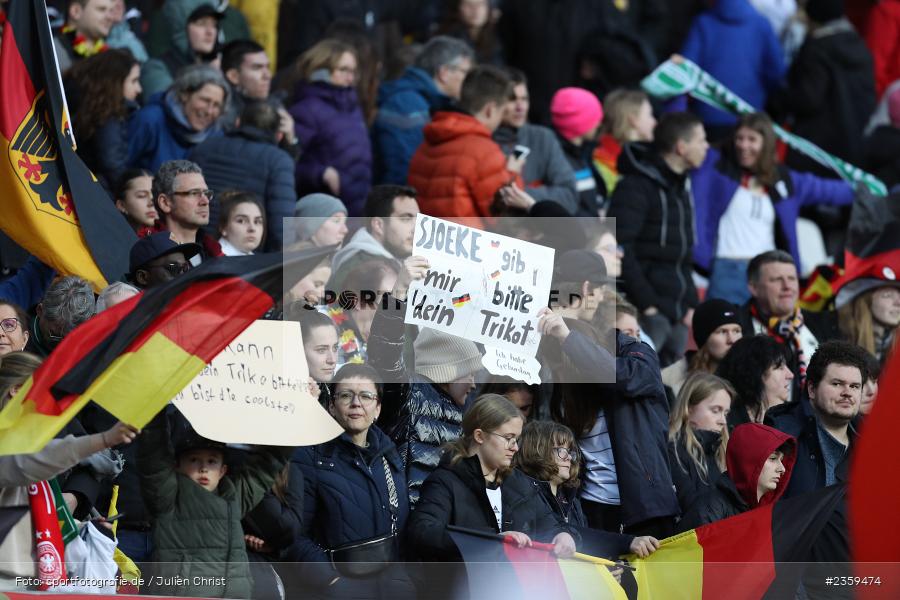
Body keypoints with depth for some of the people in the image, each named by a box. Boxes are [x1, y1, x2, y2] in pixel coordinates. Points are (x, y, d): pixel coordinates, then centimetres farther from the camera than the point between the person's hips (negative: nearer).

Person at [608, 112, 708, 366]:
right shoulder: (636, 187, -8)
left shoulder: (681, 188, 20)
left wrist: (690, 303, 15)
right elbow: (621, 251, -15)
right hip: (649, 312, -9)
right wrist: (646, 303, -18)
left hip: (677, 315, 9)